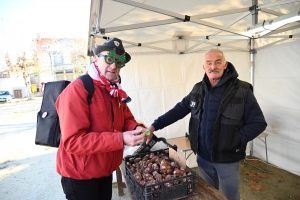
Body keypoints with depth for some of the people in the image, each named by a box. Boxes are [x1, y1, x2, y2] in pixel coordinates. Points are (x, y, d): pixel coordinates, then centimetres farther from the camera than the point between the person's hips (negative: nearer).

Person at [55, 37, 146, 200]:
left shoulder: (116, 92, 4)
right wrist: (120, 139, -33)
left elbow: (127, 119, 8)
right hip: (79, 175, -7)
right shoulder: (77, 90, -23)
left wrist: (136, 129, -16)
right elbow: (73, 141, -28)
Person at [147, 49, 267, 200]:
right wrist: (155, 125, -4)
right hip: (203, 156, 4)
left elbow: (258, 123, -10)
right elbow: (179, 109, 3)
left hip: (228, 159, -4)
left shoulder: (242, 91, -13)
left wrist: (237, 140, -21)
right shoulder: (198, 89, 0)